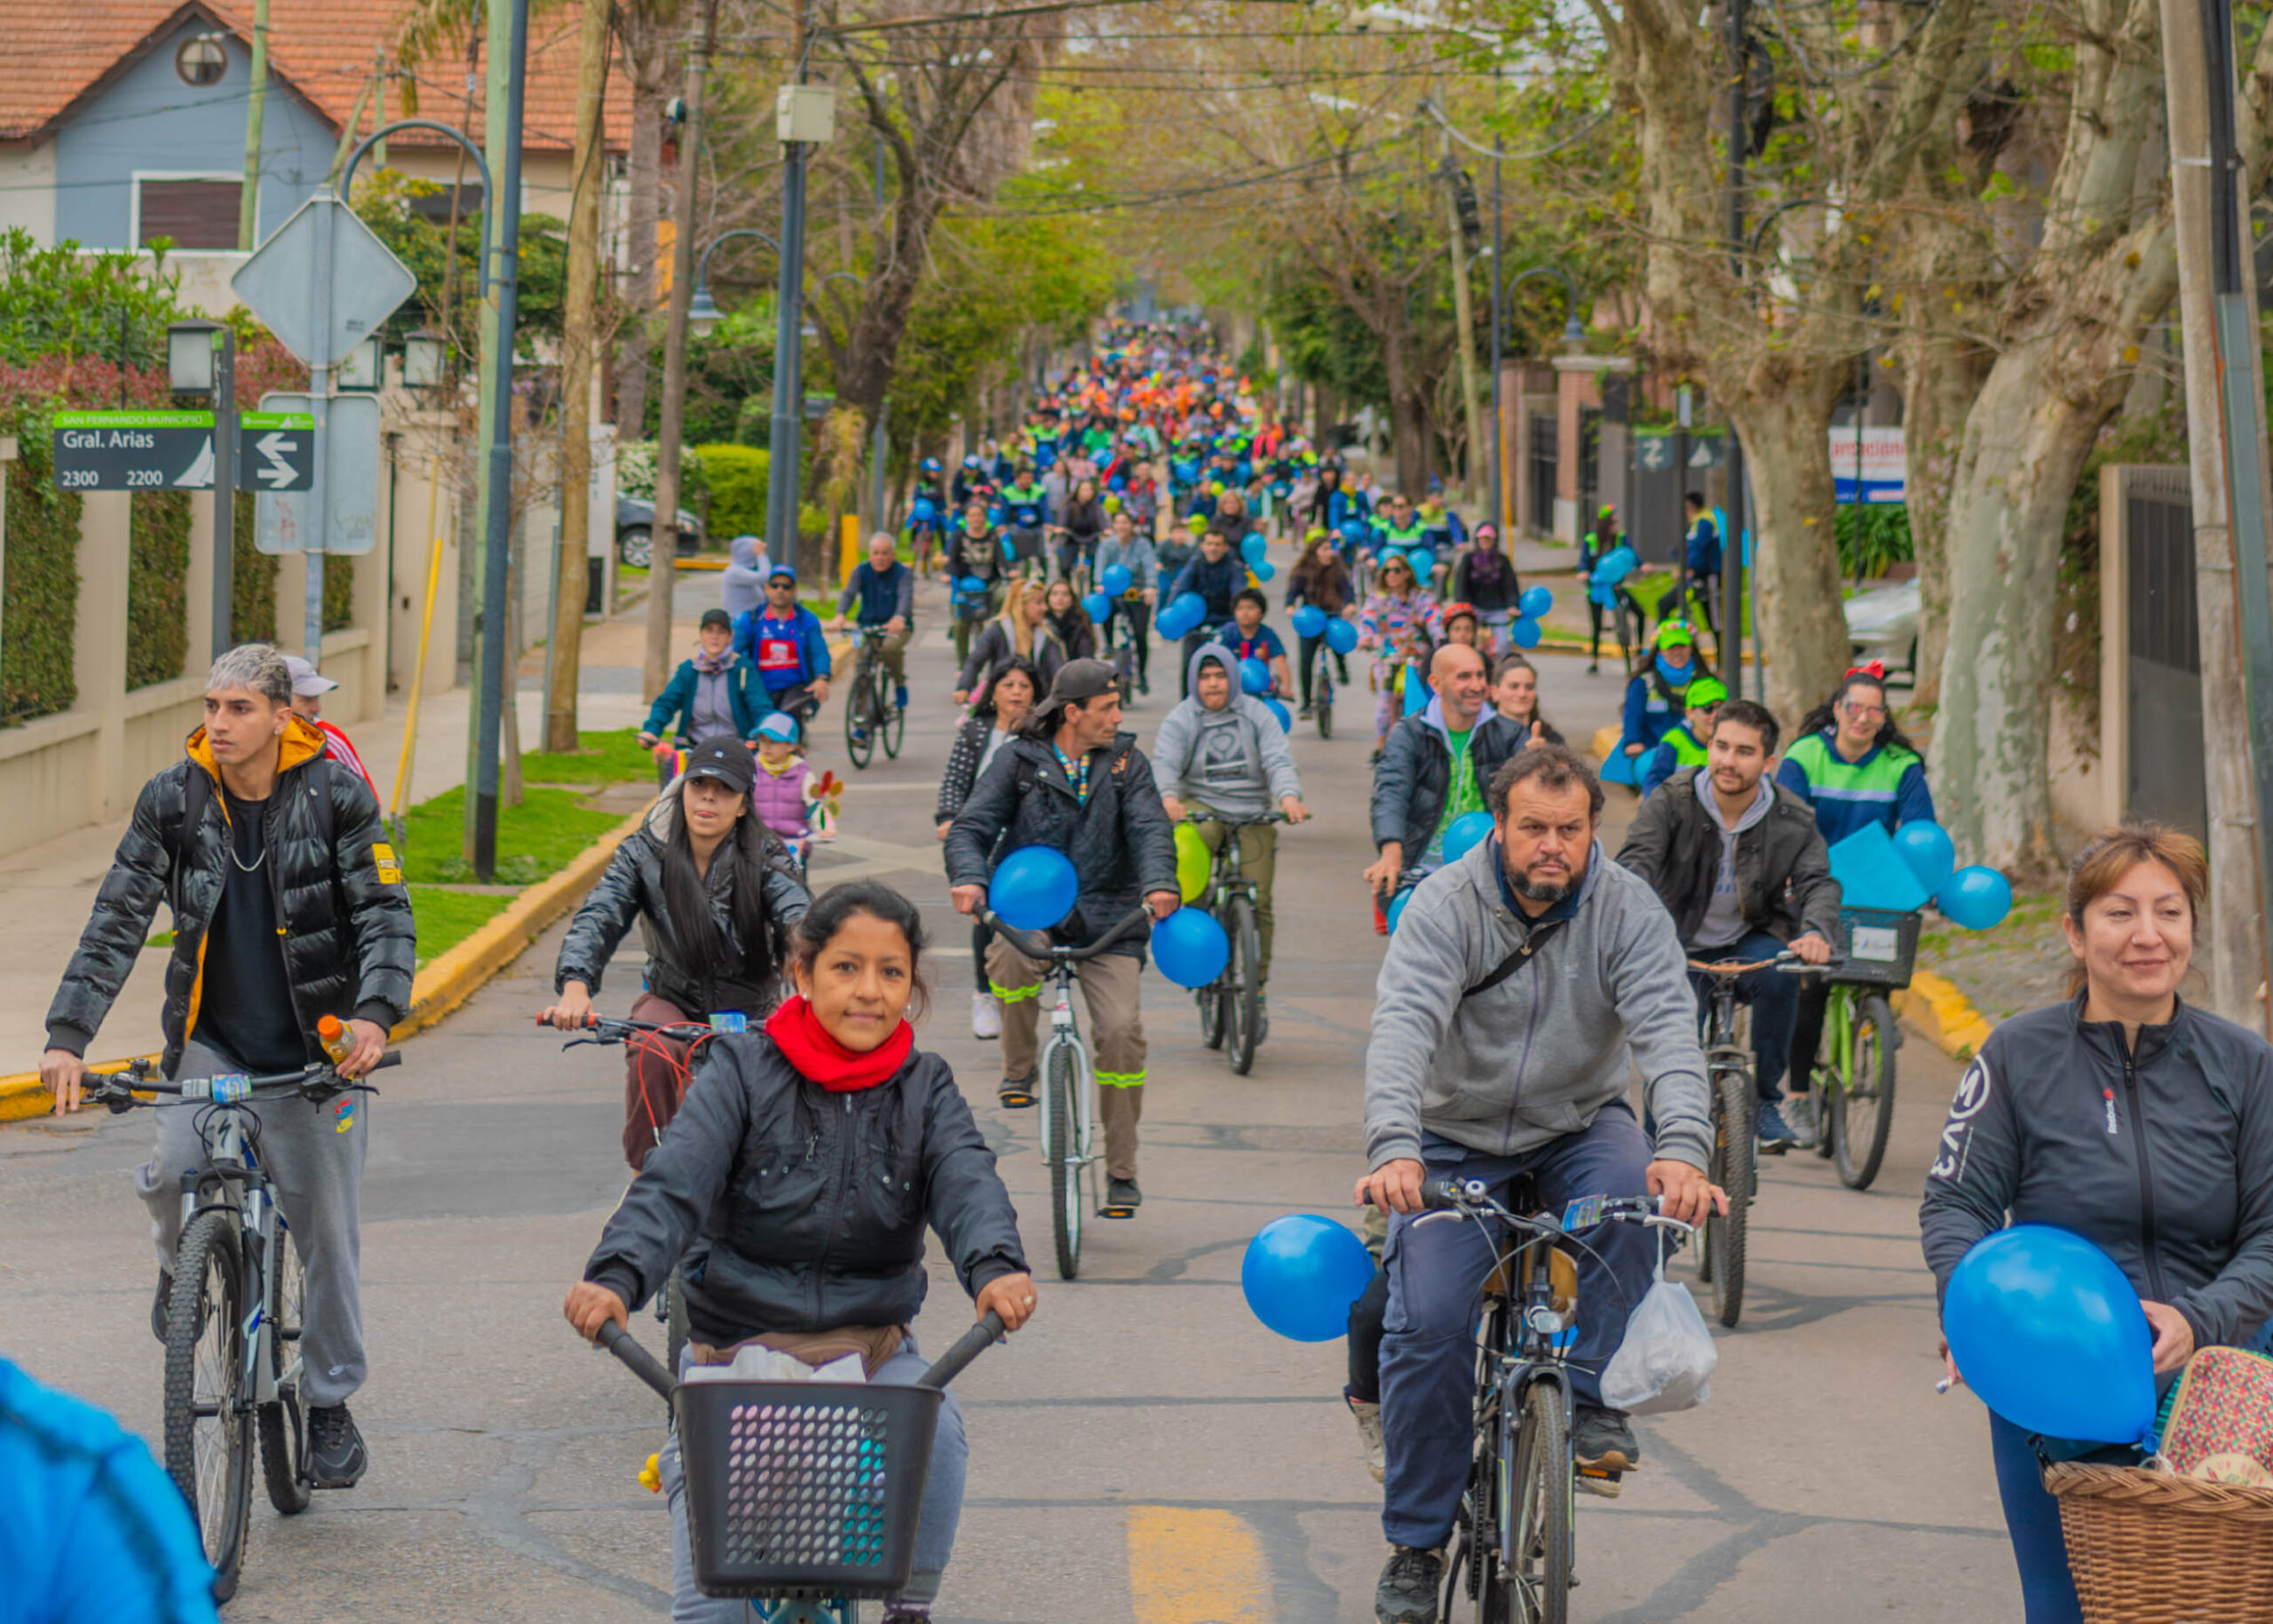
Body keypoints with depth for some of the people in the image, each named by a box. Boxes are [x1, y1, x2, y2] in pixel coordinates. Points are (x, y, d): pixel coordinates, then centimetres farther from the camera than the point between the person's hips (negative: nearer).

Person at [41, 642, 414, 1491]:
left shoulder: (336, 795, -9)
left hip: (313, 1054, -1)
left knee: (325, 1231, 3)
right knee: (171, 1173, -24)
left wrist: (377, 1011, -31)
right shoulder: (174, 799, -5)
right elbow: (117, 920, -7)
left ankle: (330, 1403, 22)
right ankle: (184, 1265, 12)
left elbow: (385, 911, -13)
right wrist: (67, 1033, -19)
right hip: (211, 1042, 1)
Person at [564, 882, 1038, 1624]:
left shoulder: (925, 1089, 3)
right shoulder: (743, 1070, -3)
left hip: (870, 1347, 1)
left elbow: (967, 1181, -16)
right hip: (736, 1345, -1)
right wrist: (616, 1276, -36)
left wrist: (996, 1266, -39)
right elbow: (673, 1181, -16)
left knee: (937, 1430, -26)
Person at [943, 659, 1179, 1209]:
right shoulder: (1021, 760, 3)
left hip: (1106, 921, 1)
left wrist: (1159, 883, -25)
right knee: (1009, 958, -36)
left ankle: (1121, 1170, 0)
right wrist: (969, 878, -25)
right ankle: (1018, 1069, -7)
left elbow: (1150, 829, -4)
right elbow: (972, 826, -3)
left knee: (1121, 1029, -15)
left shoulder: (1126, 762, 9)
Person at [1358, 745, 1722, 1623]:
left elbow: (1668, 1026, -25)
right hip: (1459, 1143, -1)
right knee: (1427, 1322, -16)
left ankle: (1589, 1394, -14)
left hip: (1578, 1128, 1)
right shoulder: (1446, 906, -16)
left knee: (1633, 1195, -33)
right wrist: (1393, 1150, -47)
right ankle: (1415, 1544, 1)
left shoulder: (1627, 910, -13)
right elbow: (1403, 1026, -29)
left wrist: (1683, 1148, -43)